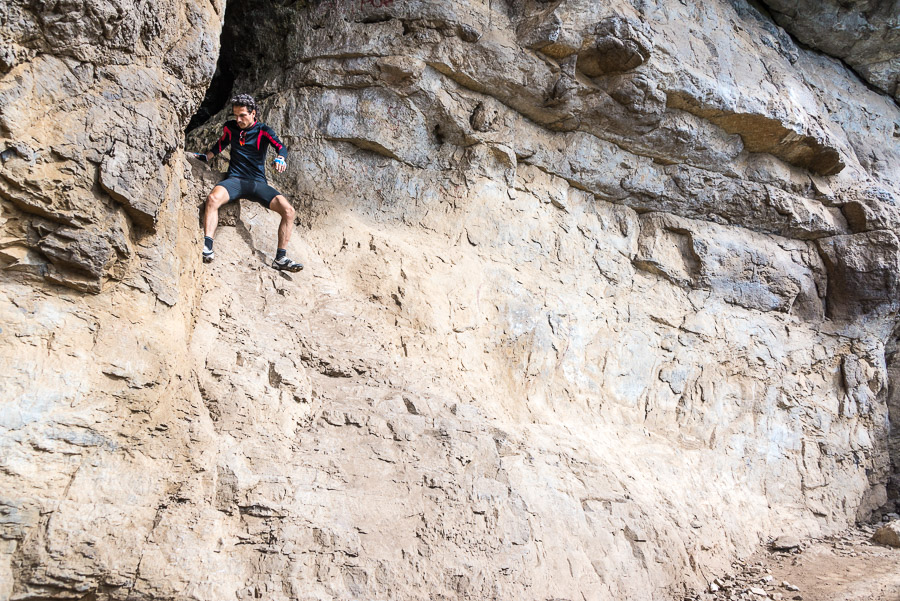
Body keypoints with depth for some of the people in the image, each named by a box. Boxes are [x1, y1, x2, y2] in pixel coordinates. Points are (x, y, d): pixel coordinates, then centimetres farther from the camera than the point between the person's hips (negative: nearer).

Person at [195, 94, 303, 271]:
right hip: (235, 179, 0)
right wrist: (204, 157, 17)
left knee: (288, 210, -20)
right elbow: (220, 145, 30)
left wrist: (280, 158, -36)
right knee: (213, 198, -34)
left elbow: (280, 147, -14)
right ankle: (207, 248, -38)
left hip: (258, 183, 0)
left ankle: (281, 258, -13)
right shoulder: (230, 128, 11)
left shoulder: (263, 131, 2)